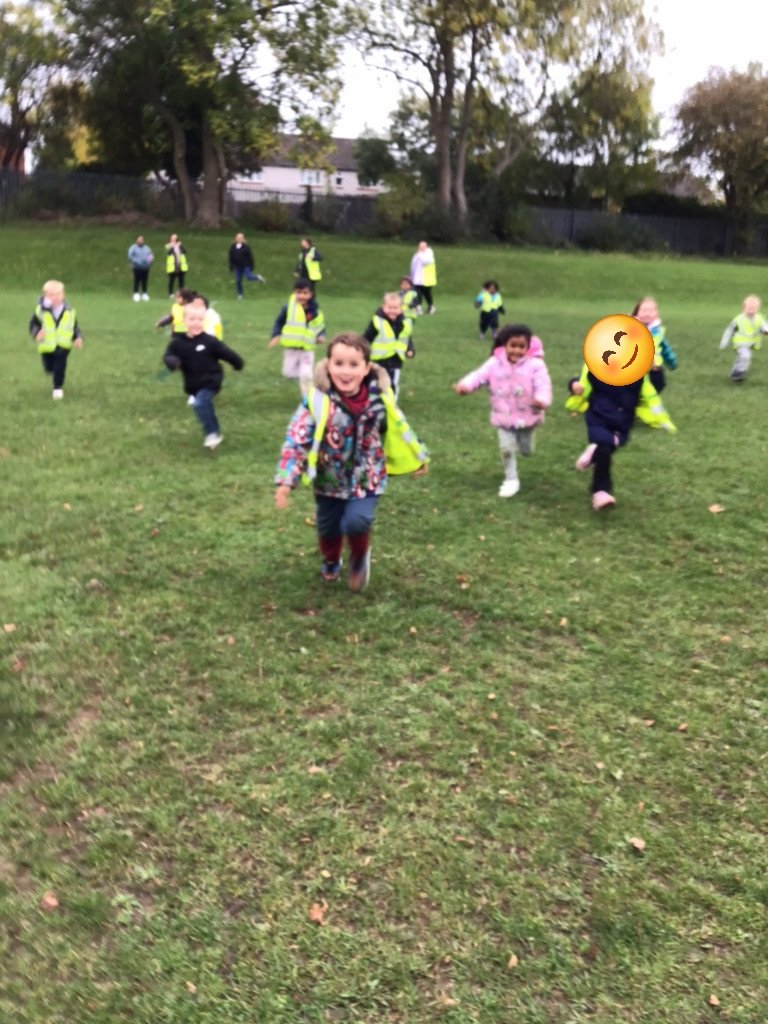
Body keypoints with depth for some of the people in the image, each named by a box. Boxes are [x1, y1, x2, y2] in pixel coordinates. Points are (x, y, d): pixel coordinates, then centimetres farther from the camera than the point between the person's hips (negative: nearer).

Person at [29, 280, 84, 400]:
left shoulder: (70, 312, -6)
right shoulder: (41, 311, -10)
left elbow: (75, 327, 5)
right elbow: (33, 324, -3)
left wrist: (78, 338, -10)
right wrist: (36, 332, -23)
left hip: (63, 346, -1)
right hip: (47, 346, 1)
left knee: (60, 367, -6)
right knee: (49, 368, 12)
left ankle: (58, 388, 11)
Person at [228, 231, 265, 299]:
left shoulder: (246, 246, -7)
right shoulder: (232, 247, 2)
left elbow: (250, 257, -6)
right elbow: (231, 257, 9)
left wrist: (251, 266, -8)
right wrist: (231, 266, 6)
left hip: (245, 266, -3)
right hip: (237, 267, 3)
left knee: (249, 277, -17)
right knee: (238, 281, 3)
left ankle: (258, 277, 15)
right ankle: (239, 295, 16)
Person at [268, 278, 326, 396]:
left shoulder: (315, 311, -7)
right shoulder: (288, 307, -9)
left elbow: (321, 327, 6)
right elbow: (279, 322, 1)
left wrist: (320, 336, -14)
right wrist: (276, 335, -13)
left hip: (307, 348, -1)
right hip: (291, 348, 1)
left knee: (306, 375, -9)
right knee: (289, 373, 11)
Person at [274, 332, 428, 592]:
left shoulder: (380, 399, -12)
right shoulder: (318, 399, -19)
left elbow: (399, 429, 5)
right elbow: (297, 438, -17)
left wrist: (418, 457, 18)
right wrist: (286, 480, -22)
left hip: (367, 479, 0)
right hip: (329, 480, 1)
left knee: (356, 521, -20)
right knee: (328, 527, 15)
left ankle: (360, 557, 16)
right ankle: (331, 562, 50)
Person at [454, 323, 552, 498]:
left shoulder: (535, 365, -17)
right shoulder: (495, 363, -9)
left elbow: (543, 385, -26)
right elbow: (479, 375, -16)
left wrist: (542, 400, -49)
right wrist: (465, 385, -38)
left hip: (527, 416, 0)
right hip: (504, 417, 1)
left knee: (526, 451, 17)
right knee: (506, 448, -3)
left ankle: (523, 441, 56)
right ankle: (511, 479, 16)